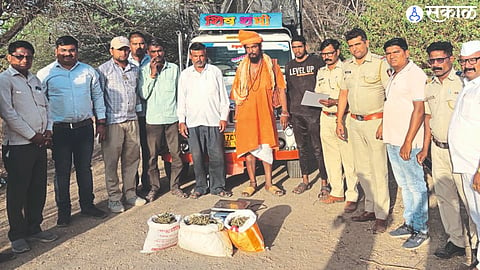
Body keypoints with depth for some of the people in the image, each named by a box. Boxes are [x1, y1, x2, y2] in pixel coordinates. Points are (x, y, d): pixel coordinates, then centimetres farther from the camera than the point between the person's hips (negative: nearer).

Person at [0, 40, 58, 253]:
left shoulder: (35, 80, 17)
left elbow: (45, 106, 19)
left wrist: (47, 132, 4)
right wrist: (32, 135, -12)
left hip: (39, 144, 7)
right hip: (18, 145, -7)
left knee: (38, 189, 12)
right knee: (17, 192, 2)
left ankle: (34, 229, 25)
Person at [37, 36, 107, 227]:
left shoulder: (89, 71, 7)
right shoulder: (45, 74, -1)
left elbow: (98, 96, 12)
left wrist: (101, 122, 8)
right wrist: (45, 130, -5)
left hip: (85, 128, 2)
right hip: (60, 130, -2)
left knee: (85, 168, 12)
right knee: (62, 171, 5)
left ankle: (87, 205, 26)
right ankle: (63, 211, 18)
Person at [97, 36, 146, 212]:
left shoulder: (134, 69, 15)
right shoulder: (104, 70, -1)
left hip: (132, 119, 5)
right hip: (113, 121, -5)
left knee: (132, 158, 9)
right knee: (111, 161, 0)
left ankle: (130, 193, 21)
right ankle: (114, 198, 9)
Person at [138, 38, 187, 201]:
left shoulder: (174, 68, 8)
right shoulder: (144, 71, 4)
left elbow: (179, 91, 12)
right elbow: (143, 95, -4)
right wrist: (152, 75, -9)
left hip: (172, 117, 1)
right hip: (153, 119, -1)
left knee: (176, 154, 2)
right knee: (152, 155, 3)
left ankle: (175, 186, 15)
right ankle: (154, 187, 16)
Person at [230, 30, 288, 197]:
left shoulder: (271, 66, 4)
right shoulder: (241, 69, 9)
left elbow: (281, 89, 5)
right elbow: (237, 96, 12)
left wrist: (284, 112, -2)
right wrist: (236, 119, 8)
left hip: (265, 114, -1)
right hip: (246, 115, 2)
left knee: (266, 147, 2)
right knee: (248, 149, 3)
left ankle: (269, 183, 14)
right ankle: (252, 183, 15)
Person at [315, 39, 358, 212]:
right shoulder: (321, 72, 16)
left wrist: (335, 102, -23)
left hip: (343, 118, -6)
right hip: (326, 118, 7)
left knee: (349, 159, -4)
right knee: (331, 158, 11)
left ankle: (352, 197, 4)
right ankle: (337, 193, 23)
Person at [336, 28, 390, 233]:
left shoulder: (380, 64, -8)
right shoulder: (347, 66, 11)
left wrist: (385, 123, -17)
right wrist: (339, 121, 15)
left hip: (375, 121, -6)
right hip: (355, 122, 7)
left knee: (379, 170, -3)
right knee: (361, 169, 11)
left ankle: (381, 215, 6)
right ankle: (370, 208, 22)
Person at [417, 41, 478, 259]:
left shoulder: (463, 82, -9)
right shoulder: (429, 86, 10)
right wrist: (425, 149, 15)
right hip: (438, 149, 6)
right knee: (445, 197, 12)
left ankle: (475, 244, 18)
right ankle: (456, 242, 25)